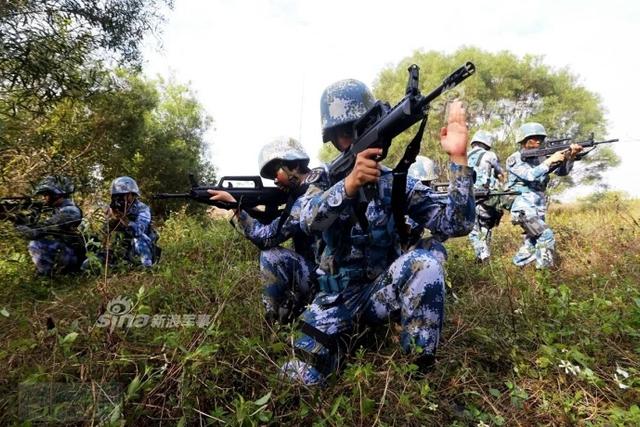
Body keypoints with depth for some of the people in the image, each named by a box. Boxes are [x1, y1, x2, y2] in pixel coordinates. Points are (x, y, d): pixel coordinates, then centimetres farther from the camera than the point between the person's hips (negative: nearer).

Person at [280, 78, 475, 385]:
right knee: (304, 378, -9)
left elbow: (455, 223, -16)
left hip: (382, 290, 0)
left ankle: (421, 370, -15)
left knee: (424, 263, -31)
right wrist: (349, 184, -49)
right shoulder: (324, 181, -5)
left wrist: (458, 158, -28)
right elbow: (310, 220, -29)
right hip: (336, 298, 1)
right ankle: (350, 332, 19)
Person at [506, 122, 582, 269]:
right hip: (523, 207, -7)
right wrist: (551, 160, -21)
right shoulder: (515, 159, -7)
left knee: (532, 242, 14)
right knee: (546, 236, -17)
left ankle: (517, 268, 27)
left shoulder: (541, 158, 10)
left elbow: (562, 171, 2)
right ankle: (545, 271, -9)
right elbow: (530, 175, -21)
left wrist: (571, 156, -15)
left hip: (538, 209, 8)